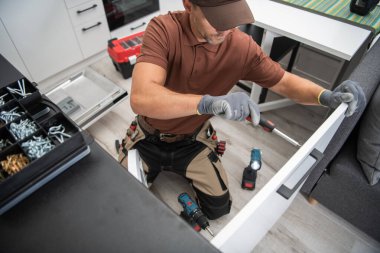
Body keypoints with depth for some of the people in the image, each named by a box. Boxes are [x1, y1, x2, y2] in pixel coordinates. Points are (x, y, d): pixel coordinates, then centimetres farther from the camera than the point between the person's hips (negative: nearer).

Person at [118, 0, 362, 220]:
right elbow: (140, 98, -41)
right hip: (149, 139, -1)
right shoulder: (163, 29, -28)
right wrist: (207, 102, -55)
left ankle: (181, 167, 29)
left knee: (219, 208, 4)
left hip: (192, 141, 2)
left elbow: (285, 82, -7)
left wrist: (325, 96, -27)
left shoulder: (242, 47, -19)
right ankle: (157, 165, 33)